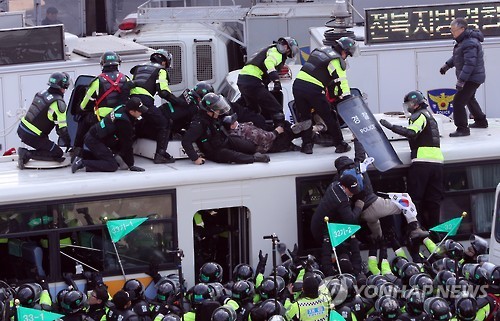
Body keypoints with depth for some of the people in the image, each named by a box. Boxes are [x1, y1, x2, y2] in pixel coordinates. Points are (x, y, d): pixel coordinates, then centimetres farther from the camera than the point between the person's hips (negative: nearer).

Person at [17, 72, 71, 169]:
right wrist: (68, 143, 0)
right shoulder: (58, 103, -18)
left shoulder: (43, 93, 6)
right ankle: (27, 154, -12)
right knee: (58, 153, -2)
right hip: (32, 137, -8)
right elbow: (62, 128, -16)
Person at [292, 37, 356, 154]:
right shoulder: (337, 61, -1)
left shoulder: (319, 51, 21)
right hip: (313, 89, -6)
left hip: (298, 84, 6)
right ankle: (340, 144, 13)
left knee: (304, 116, 19)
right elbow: (341, 82, -6)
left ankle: (307, 144, 15)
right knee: (329, 117, 7)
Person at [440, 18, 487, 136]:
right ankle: (481, 121, 44)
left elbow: (470, 64, -31)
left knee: (458, 101, -14)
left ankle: (462, 129, -11)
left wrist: (461, 80, -33)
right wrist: (447, 65, 17)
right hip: (469, 77, 11)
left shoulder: (470, 44, -27)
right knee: (469, 99, 29)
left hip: (472, 78, -11)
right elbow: (457, 56, 23)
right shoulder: (463, 40, 6)